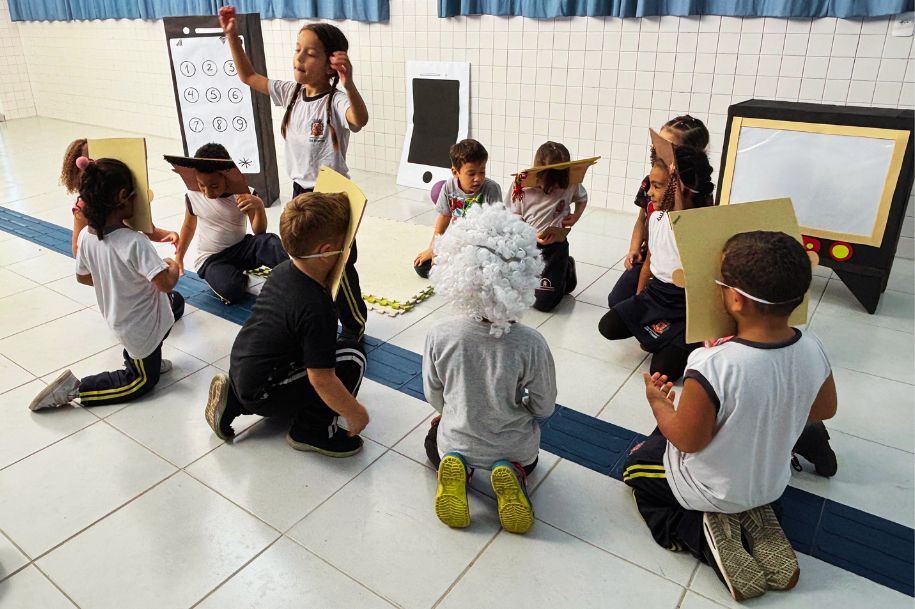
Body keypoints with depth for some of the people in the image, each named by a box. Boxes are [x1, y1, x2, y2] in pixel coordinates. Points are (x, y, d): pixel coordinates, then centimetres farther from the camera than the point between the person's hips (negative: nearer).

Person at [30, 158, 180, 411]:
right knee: (143, 382, 15)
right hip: (142, 329, -6)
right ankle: (76, 389, 4)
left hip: (118, 320, 6)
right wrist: (173, 268, -12)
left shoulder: (86, 235, -10)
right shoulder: (135, 242, -33)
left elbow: (83, 277, 5)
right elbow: (166, 284, -34)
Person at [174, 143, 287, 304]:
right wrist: (179, 258, 20)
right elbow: (189, 226, 11)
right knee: (231, 290, -31)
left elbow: (259, 232, -14)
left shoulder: (244, 194, -12)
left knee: (270, 241, -34)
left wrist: (259, 206, -32)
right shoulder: (193, 196, -9)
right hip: (211, 259, 1)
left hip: (241, 248, 0)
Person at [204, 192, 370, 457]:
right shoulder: (316, 308, -28)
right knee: (352, 361, -14)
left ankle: (235, 400, 22)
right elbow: (322, 379, -24)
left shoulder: (283, 269, -2)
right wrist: (355, 413, -13)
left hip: (239, 369, 8)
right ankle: (312, 432, 0)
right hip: (261, 393, -8)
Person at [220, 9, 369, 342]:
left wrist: (348, 83, -60)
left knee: (338, 269, 5)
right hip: (300, 192, 8)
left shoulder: (336, 100, -21)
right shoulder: (291, 92, 1)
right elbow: (248, 76, 13)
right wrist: (232, 36, 3)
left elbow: (360, 120, -43)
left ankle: (354, 328, 25)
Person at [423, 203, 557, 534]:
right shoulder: (531, 344, -28)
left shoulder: (439, 336, -24)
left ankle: (454, 466, 4)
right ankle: (513, 474, 3)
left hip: (458, 441, 0)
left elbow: (435, 398, -7)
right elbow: (544, 408, -12)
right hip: (516, 447, 0)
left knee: (434, 441, 36)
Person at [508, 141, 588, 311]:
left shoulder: (570, 186, -11)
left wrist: (575, 217, -6)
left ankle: (566, 272, 28)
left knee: (543, 302, -3)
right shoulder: (522, 187, -14)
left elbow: (582, 198, 13)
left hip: (555, 246, -1)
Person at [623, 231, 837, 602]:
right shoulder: (814, 351, -19)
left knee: (636, 466, 22)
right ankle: (755, 520, 11)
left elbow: (688, 440, -25)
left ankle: (704, 534, 1)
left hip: (712, 490, -5)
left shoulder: (711, 366, -39)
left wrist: (658, 403, -7)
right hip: (771, 484, 6)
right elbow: (824, 411, 0)